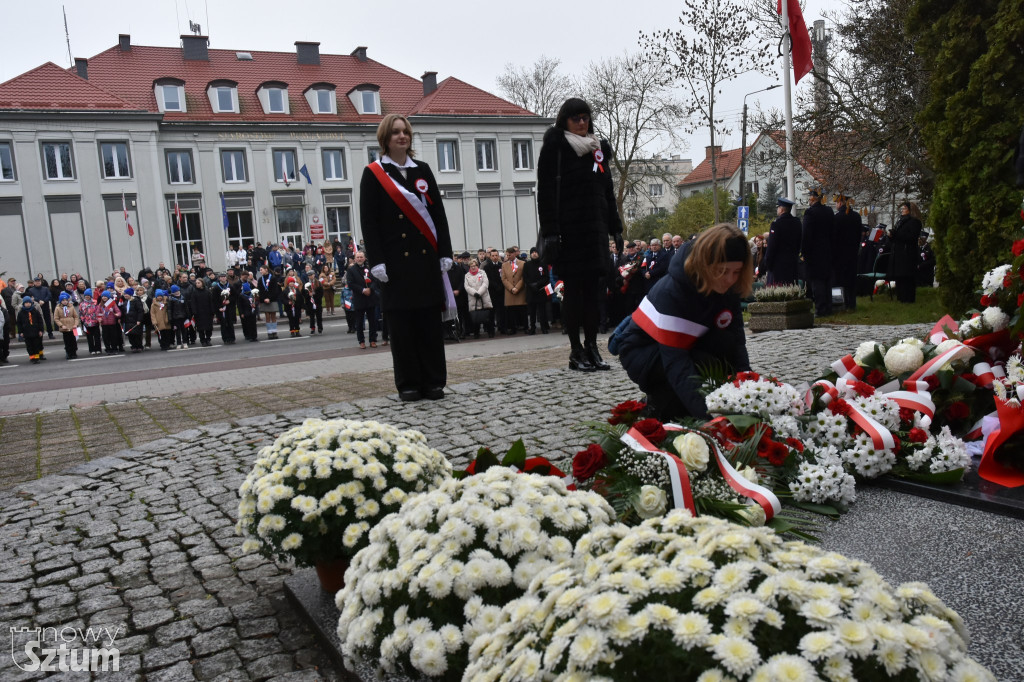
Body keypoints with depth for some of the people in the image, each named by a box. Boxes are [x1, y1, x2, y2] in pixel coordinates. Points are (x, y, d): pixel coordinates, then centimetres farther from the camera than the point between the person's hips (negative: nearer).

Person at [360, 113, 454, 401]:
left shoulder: (423, 170, 12)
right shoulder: (373, 174, 3)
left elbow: (439, 214, 10)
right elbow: (368, 221, -2)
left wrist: (445, 253, 2)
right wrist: (376, 261, -10)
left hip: (427, 258, 3)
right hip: (396, 261, -3)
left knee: (431, 319, 3)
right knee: (402, 323, 0)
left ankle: (434, 381, 11)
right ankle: (408, 384, 9)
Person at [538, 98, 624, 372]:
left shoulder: (599, 148, 16)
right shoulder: (555, 148, -2)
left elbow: (608, 191, 20)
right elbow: (546, 192, -8)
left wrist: (615, 227, 15)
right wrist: (550, 233, -16)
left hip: (595, 229, 5)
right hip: (568, 231, -5)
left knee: (593, 288, 5)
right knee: (573, 289, -2)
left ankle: (592, 346, 12)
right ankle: (576, 351, 4)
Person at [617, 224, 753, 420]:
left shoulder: (728, 288, -12)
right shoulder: (672, 291, -32)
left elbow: (737, 345, -11)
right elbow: (675, 362, -38)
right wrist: (707, 414, -46)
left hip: (689, 347, 6)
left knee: (727, 343, -24)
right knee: (706, 366, -32)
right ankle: (658, 404, -5)